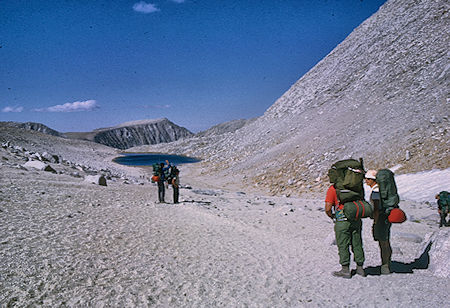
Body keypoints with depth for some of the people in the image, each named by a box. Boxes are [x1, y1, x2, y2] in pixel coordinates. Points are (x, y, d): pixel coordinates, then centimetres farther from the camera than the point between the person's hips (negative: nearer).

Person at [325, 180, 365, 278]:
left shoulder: (333, 189, -8)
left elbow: (328, 208, -13)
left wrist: (332, 216, 6)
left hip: (342, 222, -5)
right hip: (356, 221, 5)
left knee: (343, 246, 5)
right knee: (357, 244, 14)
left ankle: (345, 270, 9)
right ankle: (360, 268, 23)